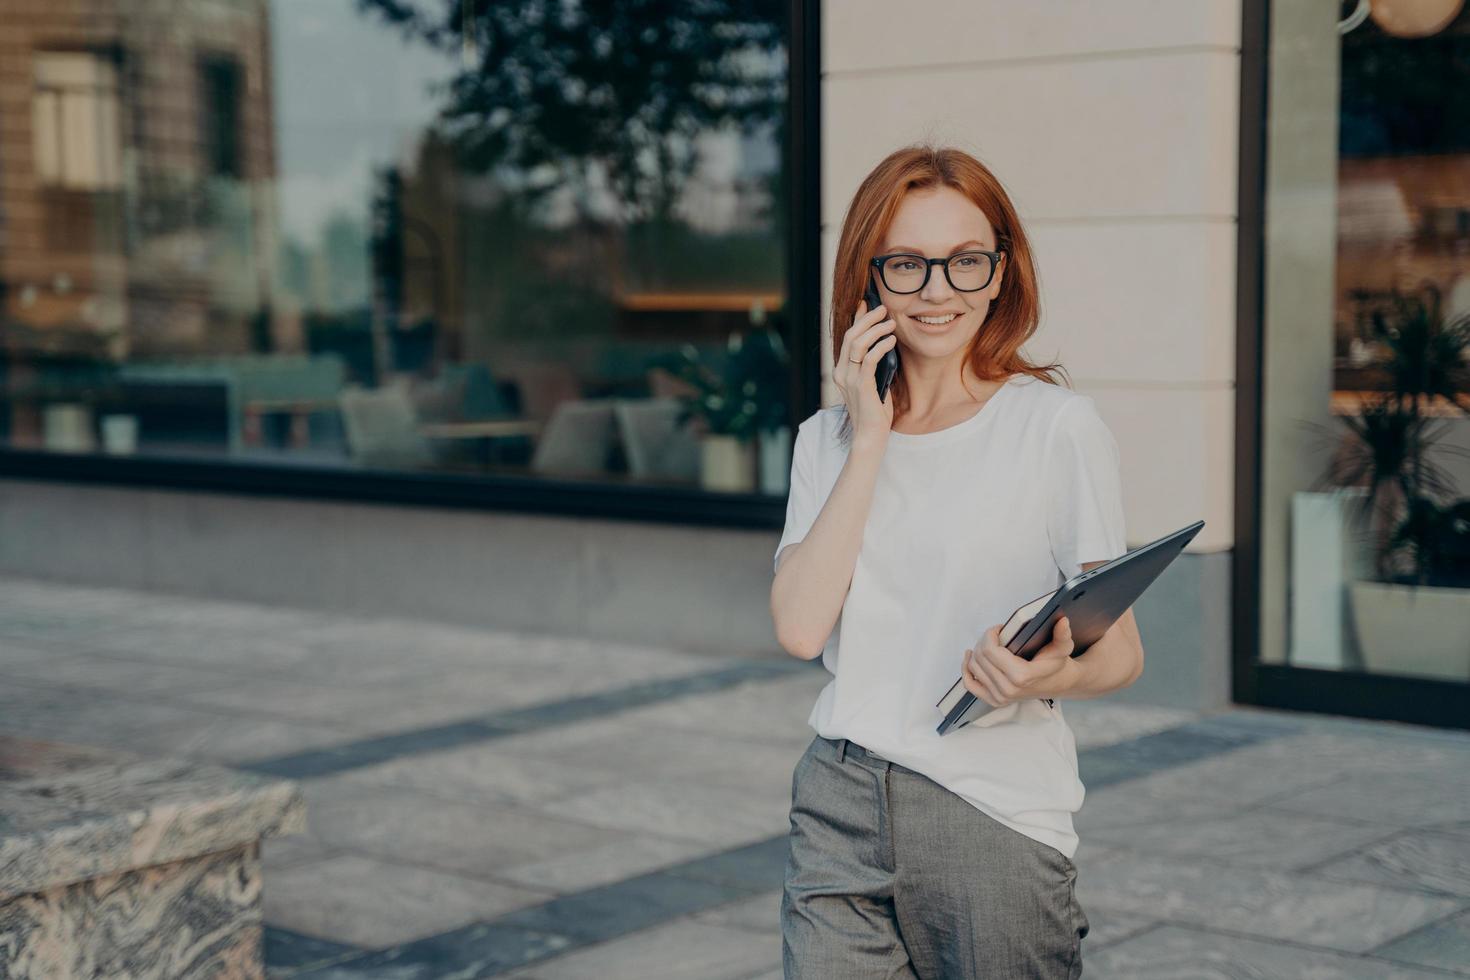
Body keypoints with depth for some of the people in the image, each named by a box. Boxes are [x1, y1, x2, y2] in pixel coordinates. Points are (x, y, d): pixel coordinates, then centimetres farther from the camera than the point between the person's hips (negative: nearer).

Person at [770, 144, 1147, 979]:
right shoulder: (829, 439, 8)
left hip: (997, 819, -3)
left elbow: (1122, 649, -4)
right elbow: (800, 627, -7)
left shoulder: (1060, 427, -5)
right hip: (840, 815, 3)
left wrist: (1056, 677, -26)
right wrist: (870, 440, -7)